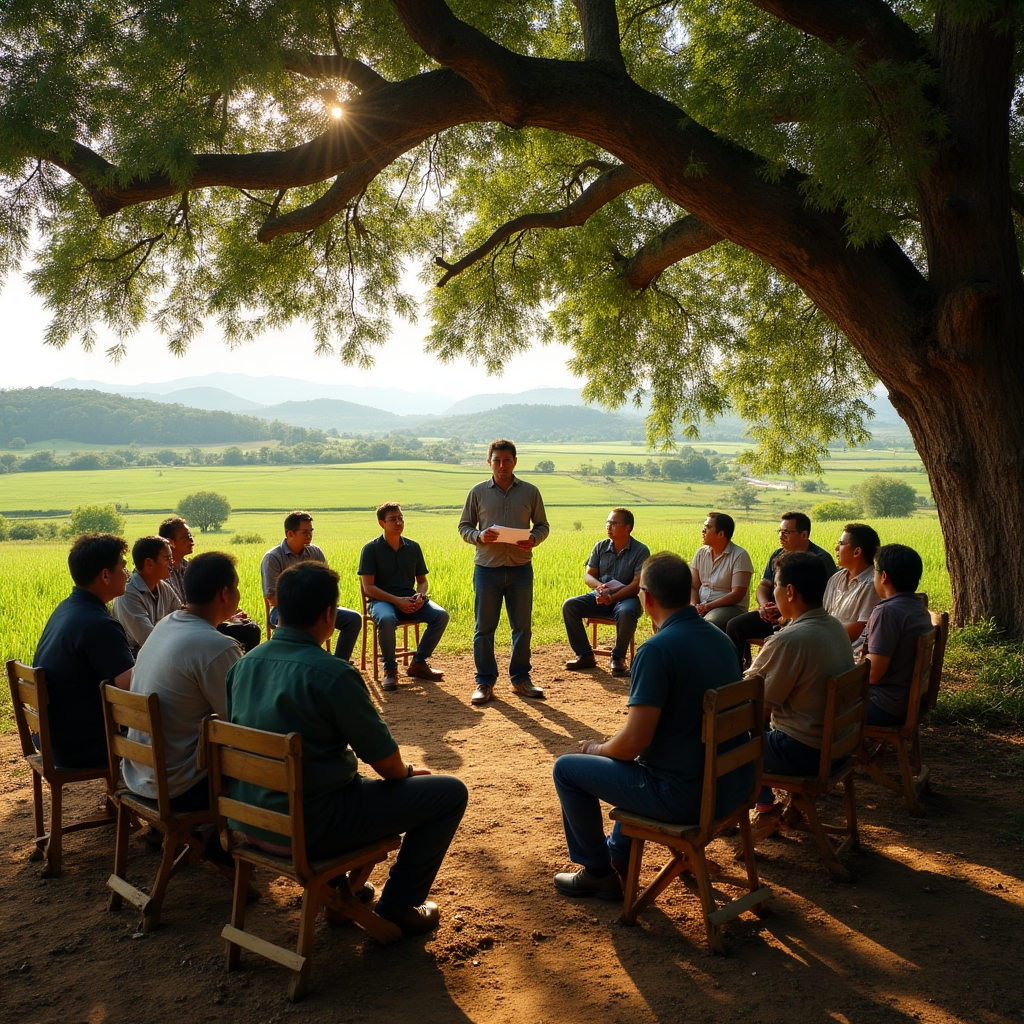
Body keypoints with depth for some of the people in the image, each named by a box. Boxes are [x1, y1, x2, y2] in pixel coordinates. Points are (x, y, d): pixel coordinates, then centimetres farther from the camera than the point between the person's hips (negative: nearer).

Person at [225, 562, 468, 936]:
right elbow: (385, 761, -13)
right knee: (450, 792, 1)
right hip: (308, 828, -8)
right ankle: (397, 908, 11)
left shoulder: (246, 664, 1)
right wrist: (408, 770, 11)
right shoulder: (331, 674, -21)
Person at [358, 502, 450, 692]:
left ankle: (418, 663, -4)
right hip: (382, 600, -4)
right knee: (386, 620, -39)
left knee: (441, 615, -21)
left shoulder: (413, 547, 10)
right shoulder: (371, 549, -3)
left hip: (409, 600, 4)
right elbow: (368, 587, -9)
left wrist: (420, 595, -8)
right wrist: (396, 600, -20)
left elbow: (422, 580, 17)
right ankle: (389, 669, -16)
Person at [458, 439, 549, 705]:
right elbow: (464, 526, 7)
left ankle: (520, 679, 22)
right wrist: (479, 536, -14)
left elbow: (542, 525, 11)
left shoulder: (530, 492, 5)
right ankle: (485, 682, 14)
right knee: (484, 628, 3)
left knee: (522, 626, 8)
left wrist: (533, 540, -11)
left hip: (521, 568, 1)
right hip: (487, 568, -1)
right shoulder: (478, 492, 3)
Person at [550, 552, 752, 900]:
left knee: (567, 769, 8)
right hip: (734, 784, 8)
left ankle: (597, 872, 22)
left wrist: (599, 748, -1)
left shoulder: (657, 649, -22)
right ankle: (619, 852, 45)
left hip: (685, 795, -8)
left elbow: (635, 740, -24)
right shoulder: (720, 638, 4)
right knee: (637, 761, 35)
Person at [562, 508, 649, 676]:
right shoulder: (600, 547, 6)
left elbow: (637, 584, -14)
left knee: (626, 613, -39)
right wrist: (599, 586, -19)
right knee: (569, 606, -19)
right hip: (600, 598, 5)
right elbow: (588, 575, 6)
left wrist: (612, 597, -25)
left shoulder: (641, 551, -7)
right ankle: (584, 655, -9)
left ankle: (618, 658, -16)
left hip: (625, 598, -5)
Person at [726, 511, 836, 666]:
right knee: (734, 625, -10)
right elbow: (763, 585, 16)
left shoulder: (821, 559, -9)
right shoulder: (777, 555, 14)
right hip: (773, 615, 7)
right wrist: (764, 605, -7)